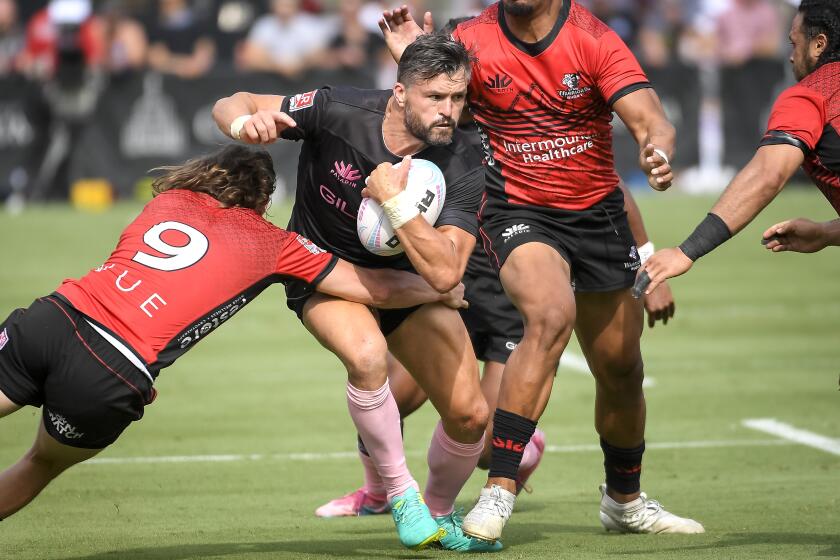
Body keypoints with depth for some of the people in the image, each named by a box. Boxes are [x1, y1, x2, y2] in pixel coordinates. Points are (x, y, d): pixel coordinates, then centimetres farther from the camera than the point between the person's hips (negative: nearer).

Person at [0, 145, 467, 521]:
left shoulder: (169, 199, 24)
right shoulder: (271, 242, 16)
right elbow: (378, 290, 23)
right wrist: (445, 292, 38)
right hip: (112, 380, -2)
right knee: (44, 465, 22)